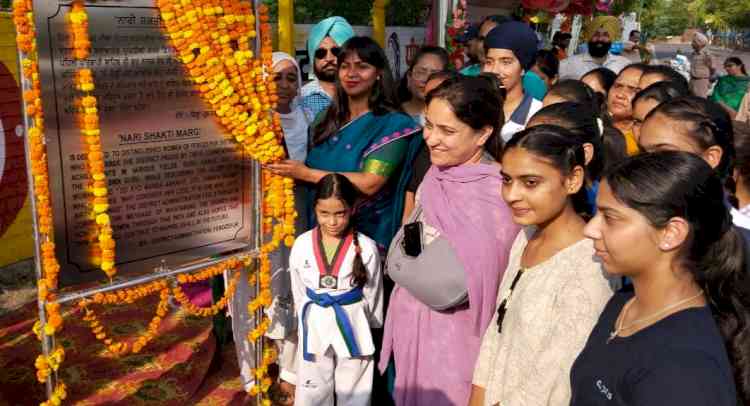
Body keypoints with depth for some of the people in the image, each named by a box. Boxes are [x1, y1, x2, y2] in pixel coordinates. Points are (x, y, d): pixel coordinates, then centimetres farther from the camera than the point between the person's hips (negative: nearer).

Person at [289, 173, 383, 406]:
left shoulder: (366, 248, -14)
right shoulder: (302, 245, -8)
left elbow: (372, 294, -3)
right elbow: (298, 292, 4)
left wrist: (368, 328, 4)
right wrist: (308, 319, 9)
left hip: (352, 324, -2)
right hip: (315, 326, 2)